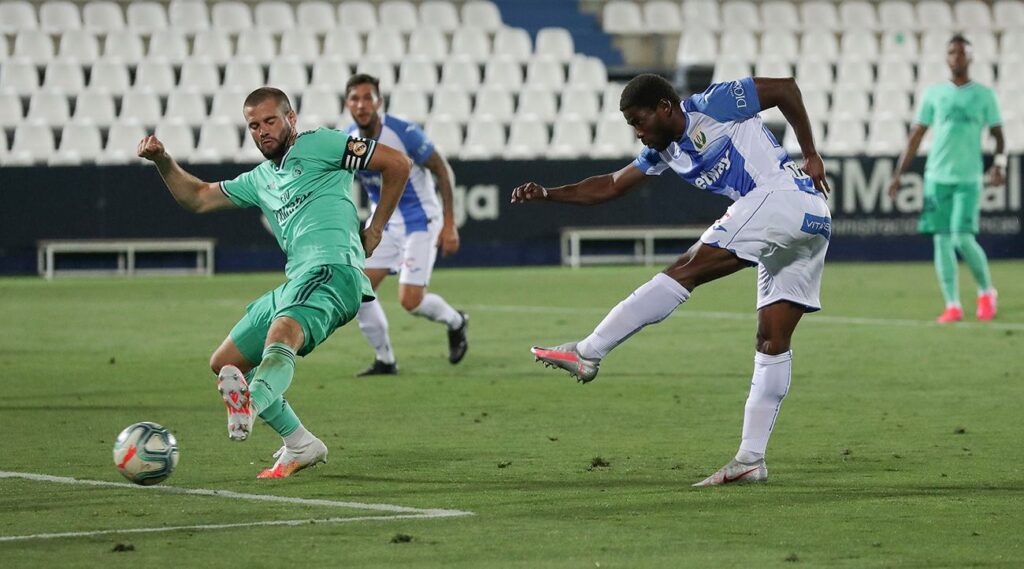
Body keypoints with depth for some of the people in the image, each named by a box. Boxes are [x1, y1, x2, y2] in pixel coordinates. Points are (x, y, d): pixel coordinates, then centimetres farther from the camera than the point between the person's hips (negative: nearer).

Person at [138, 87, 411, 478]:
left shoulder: (318, 144, 7)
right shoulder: (260, 180, 28)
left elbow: (397, 163, 5)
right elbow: (198, 197, 31)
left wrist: (375, 229, 5)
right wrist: (163, 162, 15)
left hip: (331, 269, -9)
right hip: (296, 283, 9)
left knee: (282, 331, -38)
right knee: (225, 362, 10)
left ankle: (251, 403, -68)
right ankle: (299, 446, 10)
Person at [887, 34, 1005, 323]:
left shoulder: (984, 95, 4)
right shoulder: (933, 93, 8)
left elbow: (997, 134, 5)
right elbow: (916, 136, 11)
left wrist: (999, 163, -14)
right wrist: (898, 174, 6)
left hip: (968, 179, -2)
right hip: (937, 176, 2)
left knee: (963, 238, -12)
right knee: (941, 239, -2)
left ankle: (986, 292, 11)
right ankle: (952, 305, 3)